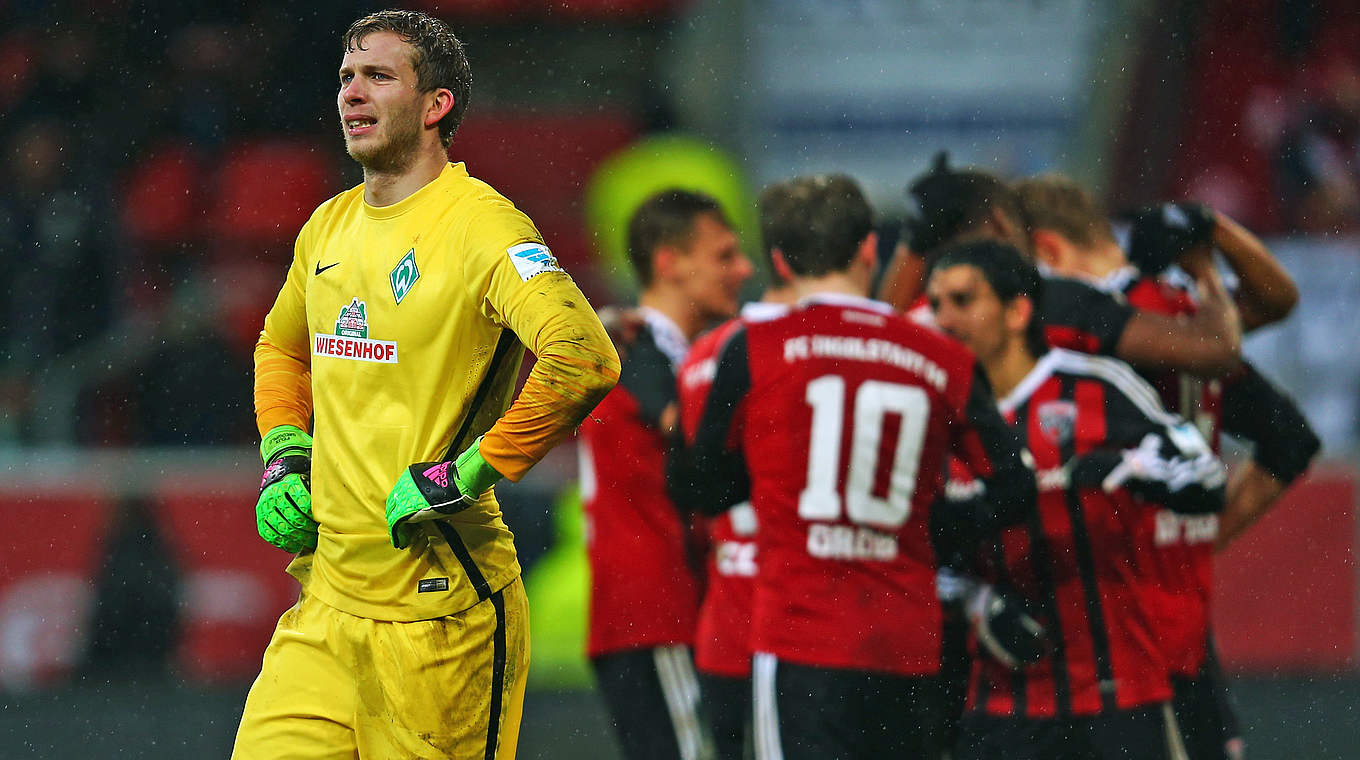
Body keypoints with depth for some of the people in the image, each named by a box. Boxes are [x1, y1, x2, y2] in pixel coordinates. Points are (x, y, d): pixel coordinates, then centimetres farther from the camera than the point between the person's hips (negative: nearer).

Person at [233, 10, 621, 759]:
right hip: (326, 589, 7)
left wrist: (462, 476, -22)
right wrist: (284, 460, 16)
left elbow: (585, 360, -26)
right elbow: (282, 346, 33)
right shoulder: (330, 227, 13)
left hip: (435, 605, -7)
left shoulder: (480, 226, -12)